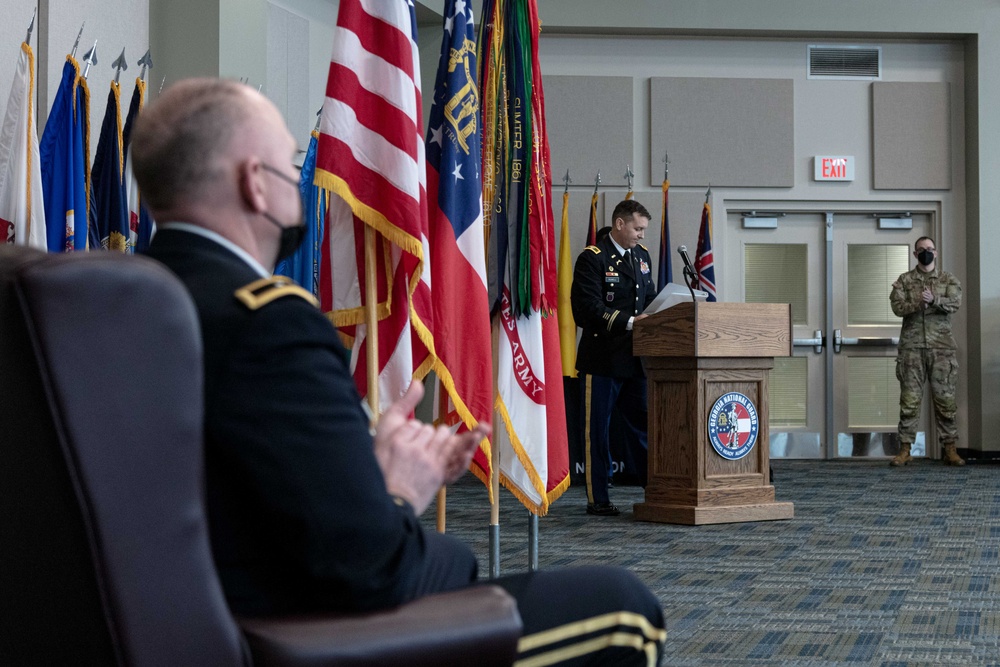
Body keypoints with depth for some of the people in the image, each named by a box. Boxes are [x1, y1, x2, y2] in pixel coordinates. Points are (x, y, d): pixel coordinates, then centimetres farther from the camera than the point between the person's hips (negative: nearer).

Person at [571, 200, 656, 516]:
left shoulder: (642, 256, 14)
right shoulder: (593, 258, -9)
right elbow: (588, 309, -18)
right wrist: (629, 322, -22)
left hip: (635, 358, 7)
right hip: (603, 358, -7)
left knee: (644, 425, 9)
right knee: (598, 430, 2)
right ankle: (597, 499, 9)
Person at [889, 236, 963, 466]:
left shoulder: (948, 280, 11)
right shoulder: (904, 280, 10)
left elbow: (955, 302, -7)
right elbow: (897, 306, -4)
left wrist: (934, 300, -26)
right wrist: (916, 303, -23)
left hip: (942, 346, 0)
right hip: (912, 346, 0)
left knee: (945, 398, 0)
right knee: (909, 398, -2)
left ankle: (950, 449, 6)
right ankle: (905, 449, 2)